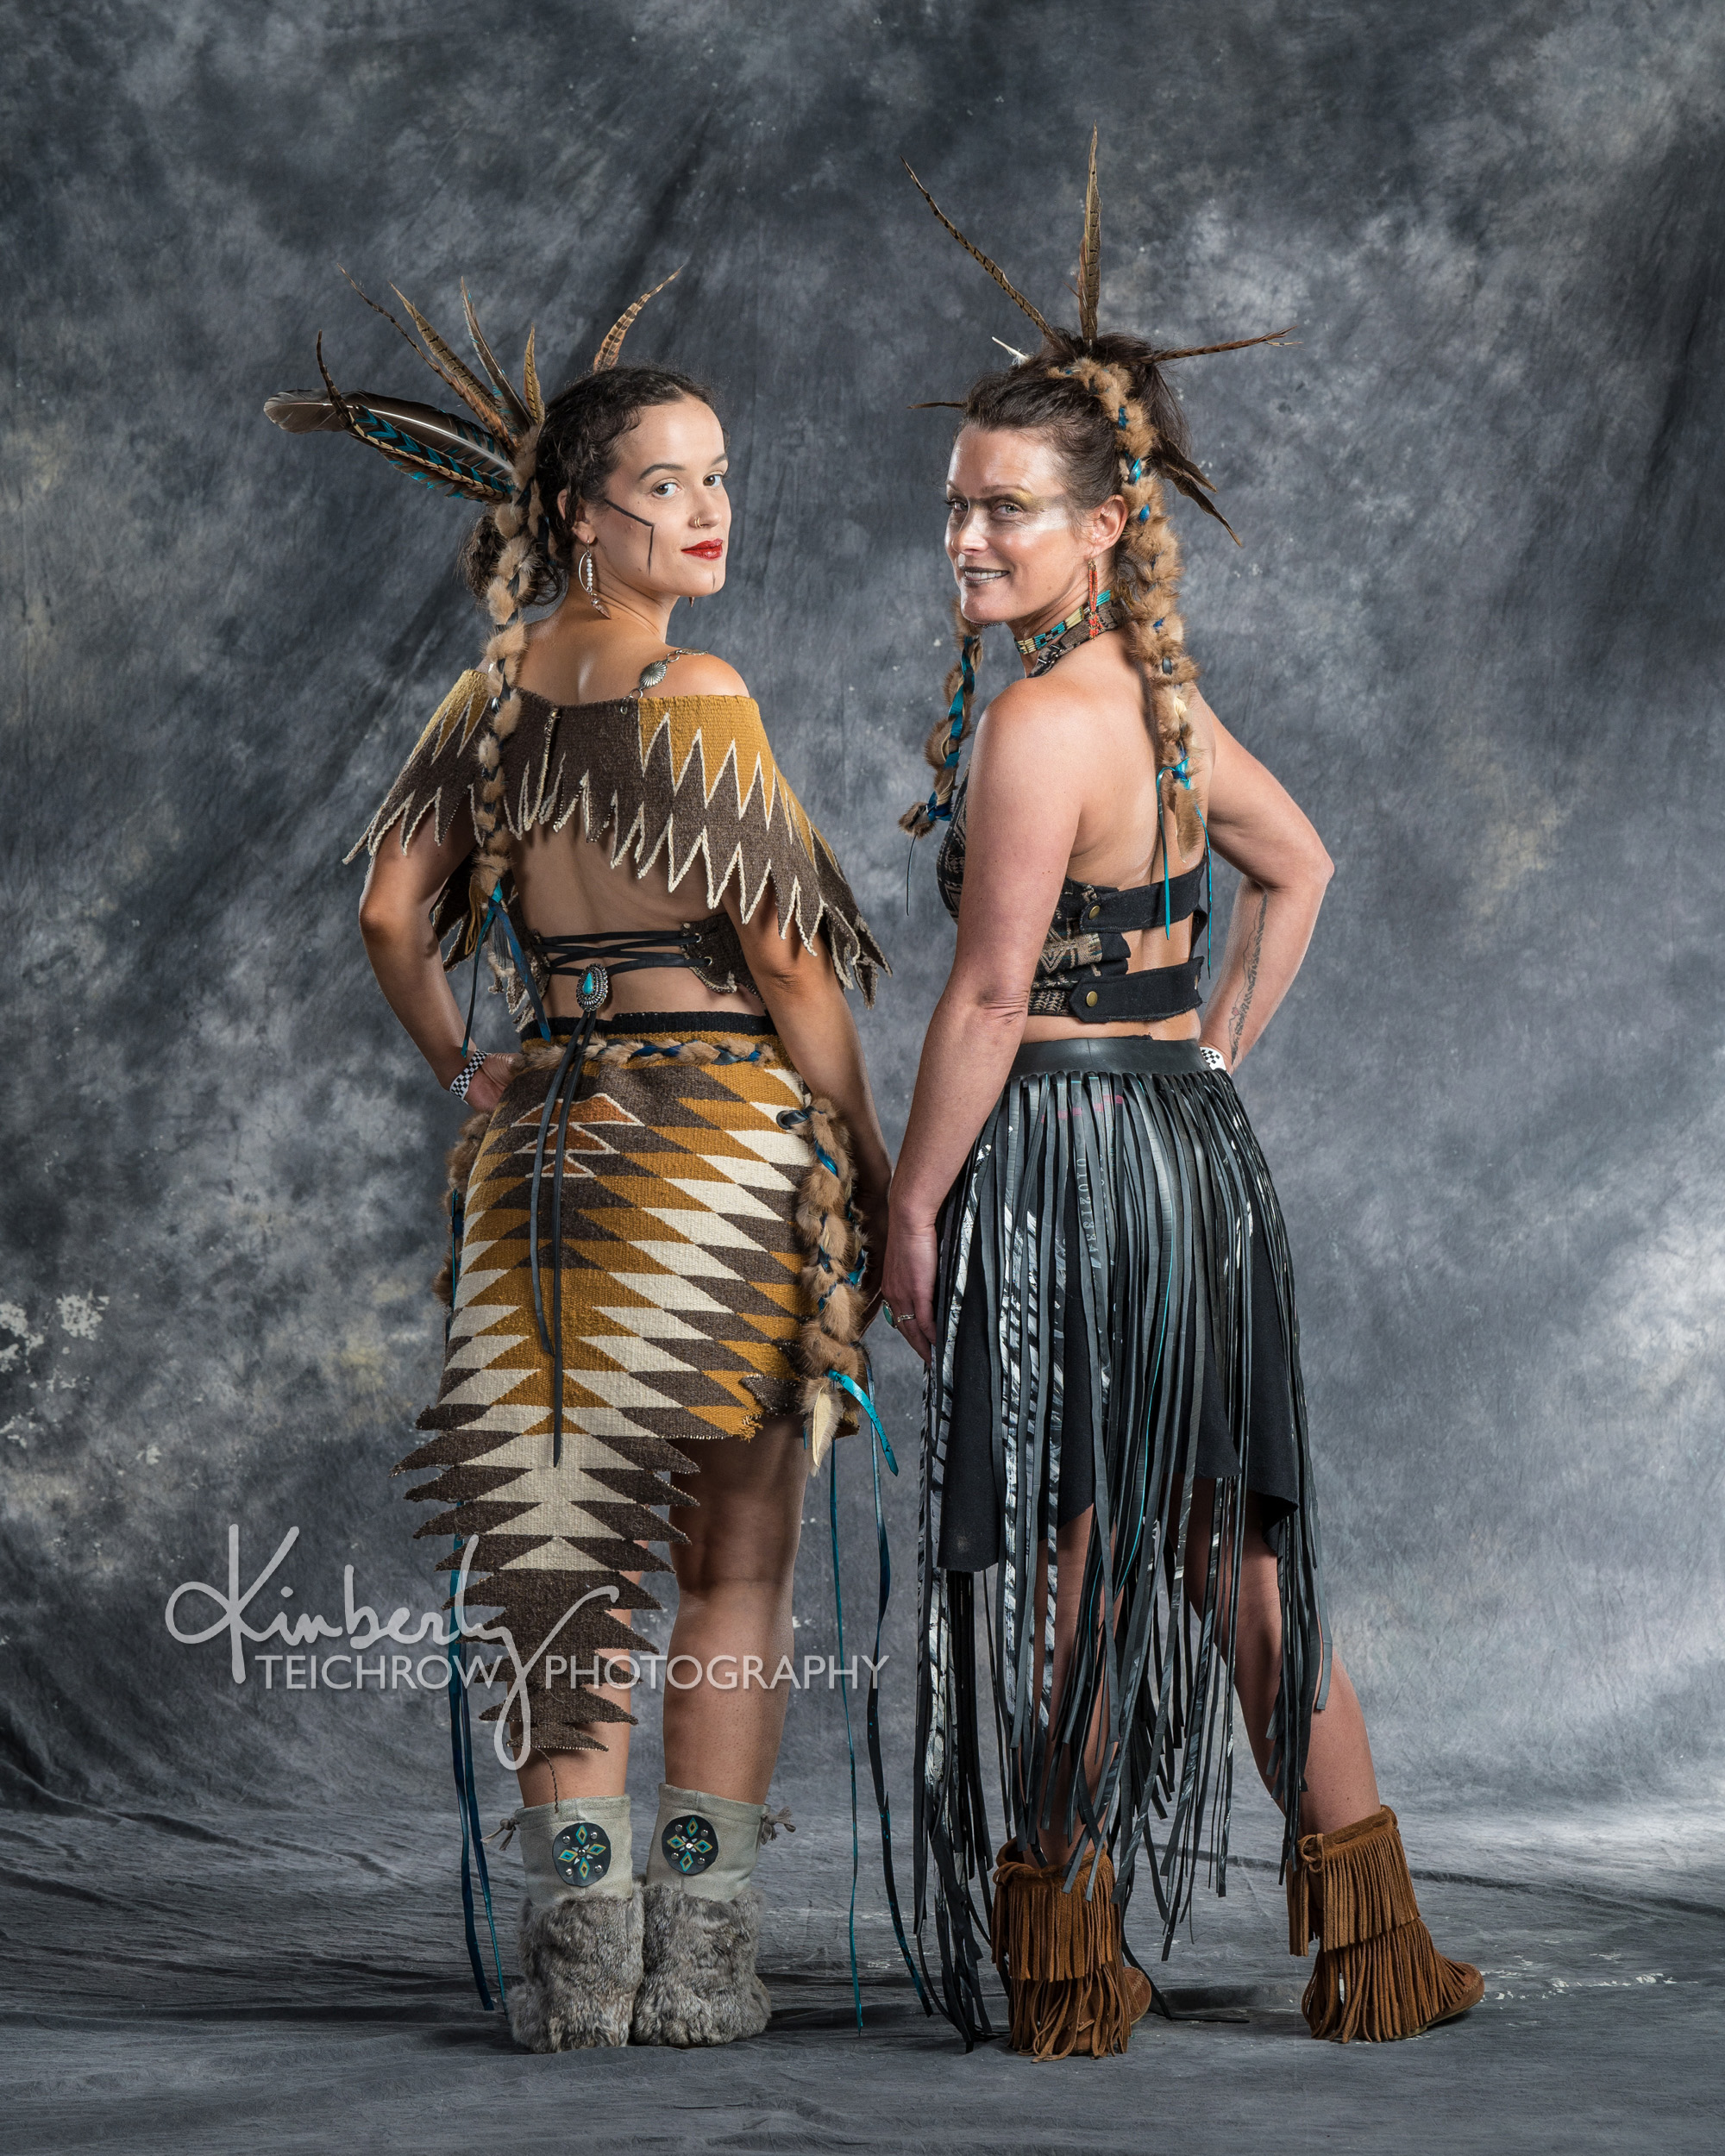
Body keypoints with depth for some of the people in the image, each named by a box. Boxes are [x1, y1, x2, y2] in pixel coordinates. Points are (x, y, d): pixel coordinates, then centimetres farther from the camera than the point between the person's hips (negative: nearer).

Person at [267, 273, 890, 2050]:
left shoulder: (492, 690, 8)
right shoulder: (695, 693, -11)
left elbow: (390, 913, 7)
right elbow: (784, 956, -12)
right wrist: (867, 1154, -4)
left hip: (539, 1141, 6)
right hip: (718, 1129, -6)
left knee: (566, 1536, 11)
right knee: (733, 1555, 5)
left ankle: (573, 1955, 12)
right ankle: (695, 1954, 8)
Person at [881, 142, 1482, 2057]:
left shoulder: (1035, 723, -16)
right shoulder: (1168, 694, 11)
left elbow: (992, 996, -17)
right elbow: (1299, 869, 24)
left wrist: (913, 1211, -12)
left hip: (1067, 1161, -9)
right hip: (1194, 1148, 9)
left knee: (1063, 1562, 2)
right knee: (1234, 1543, 14)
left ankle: (1058, 1961, 13)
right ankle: (1372, 1946, 20)